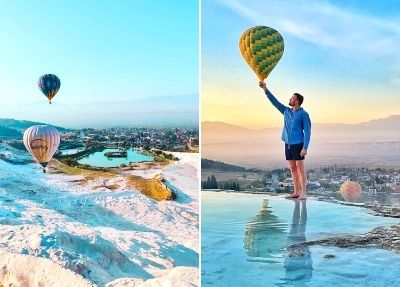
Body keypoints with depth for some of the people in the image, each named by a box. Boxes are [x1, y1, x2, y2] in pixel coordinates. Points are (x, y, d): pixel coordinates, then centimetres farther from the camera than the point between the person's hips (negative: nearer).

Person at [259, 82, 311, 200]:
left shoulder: (304, 114, -6)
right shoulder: (286, 111, 11)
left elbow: (307, 131, -9)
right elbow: (274, 101, 11)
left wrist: (305, 148, -17)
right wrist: (265, 89, 4)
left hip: (298, 144, -6)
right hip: (288, 144, 6)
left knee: (300, 168, -4)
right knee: (292, 169, 8)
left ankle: (304, 193, -1)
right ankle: (296, 192, 13)